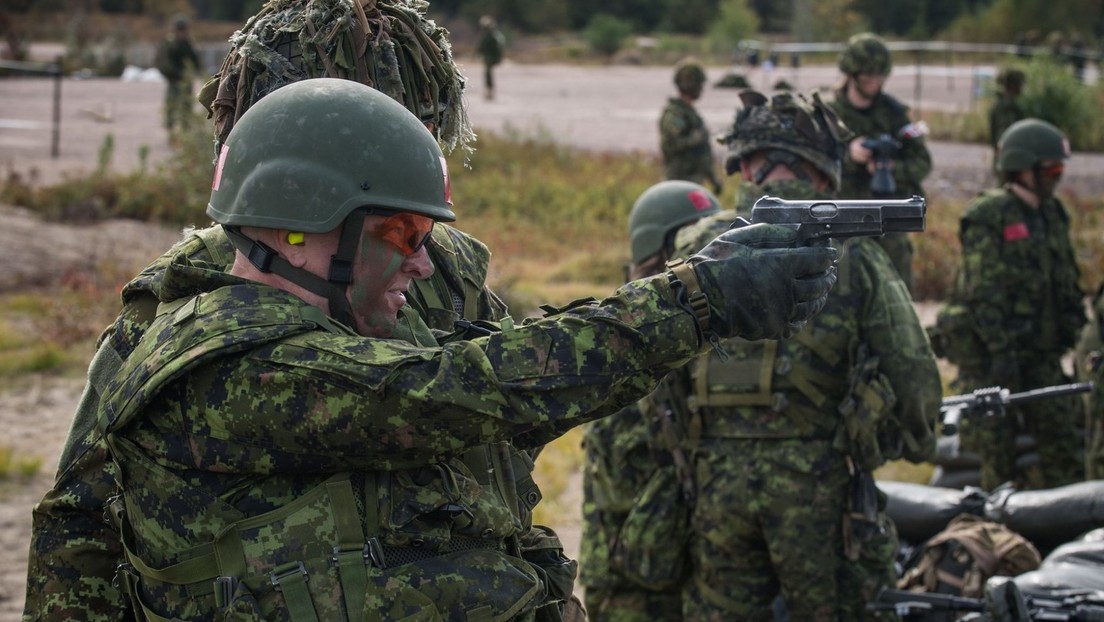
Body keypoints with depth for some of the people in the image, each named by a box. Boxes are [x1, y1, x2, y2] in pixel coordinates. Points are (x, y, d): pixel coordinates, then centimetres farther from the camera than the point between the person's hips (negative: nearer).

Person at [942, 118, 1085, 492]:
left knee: (1061, 437, 2)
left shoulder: (1053, 215, 13)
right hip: (989, 346, -7)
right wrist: (1000, 348, -22)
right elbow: (984, 290, -17)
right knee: (997, 445, -1)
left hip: (1041, 349, 7)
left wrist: (1077, 333, 14)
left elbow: (1068, 284, 19)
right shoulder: (988, 216, -11)